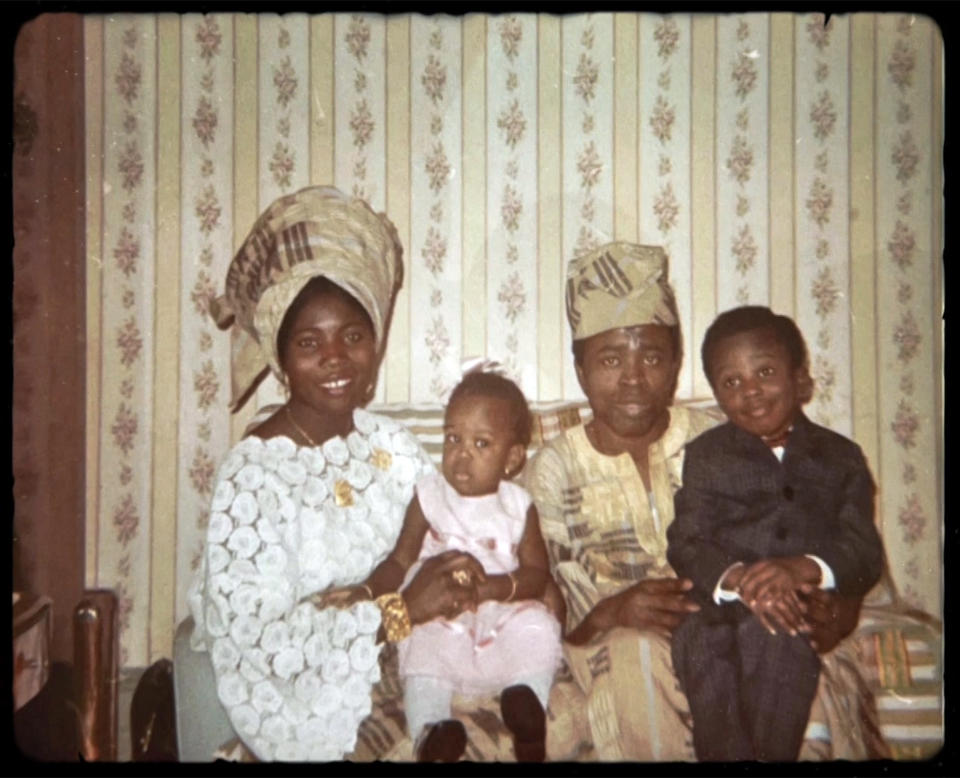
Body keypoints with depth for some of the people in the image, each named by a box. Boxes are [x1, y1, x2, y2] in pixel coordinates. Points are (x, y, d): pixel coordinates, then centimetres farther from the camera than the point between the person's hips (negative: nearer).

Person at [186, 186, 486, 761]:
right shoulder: (253, 473, -16)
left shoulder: (392, 444, 0)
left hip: (389, 675, 6)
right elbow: (253, 638, -20)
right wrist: (399, 611, -22)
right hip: (294, 701, -5)